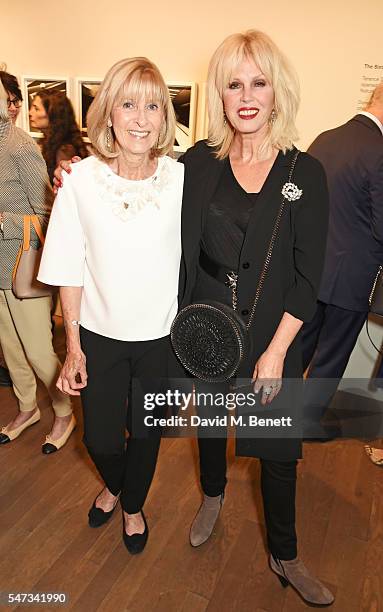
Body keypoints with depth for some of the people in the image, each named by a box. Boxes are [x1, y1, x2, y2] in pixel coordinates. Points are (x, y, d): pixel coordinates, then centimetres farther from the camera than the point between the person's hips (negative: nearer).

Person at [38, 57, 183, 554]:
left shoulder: (182, 179, -10)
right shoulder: (81, 179, -10)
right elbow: (69, 270, -5)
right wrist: (73, 345, -3)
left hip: (161, 336, 0)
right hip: (100, 335, 1)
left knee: (146, 433, 17)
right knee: (100, 437, 14)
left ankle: (133, 505, 51)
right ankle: (113, 484, 54)